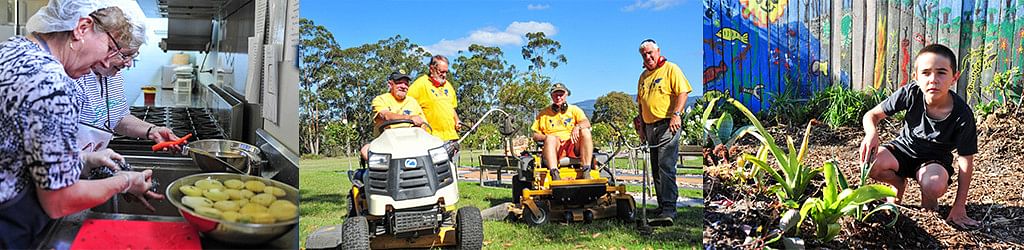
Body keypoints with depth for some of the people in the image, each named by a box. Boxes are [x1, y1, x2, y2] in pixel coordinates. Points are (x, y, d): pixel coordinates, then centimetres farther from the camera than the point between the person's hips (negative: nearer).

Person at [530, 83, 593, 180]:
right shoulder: (544, 113, 20)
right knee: (550, 138, -34)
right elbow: (535, 136, 15)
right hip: (555, 148, -1)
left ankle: (586, 171, -33)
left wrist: (577, 127, -23)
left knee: (585, 131, -27)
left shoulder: (574, 109, 19)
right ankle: (554, 174, -50)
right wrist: (546, 137, -7)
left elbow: (587, 123, 0)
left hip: (573, 146, 1)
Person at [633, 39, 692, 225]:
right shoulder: (643, 76, 20)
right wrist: (641, 126, 17)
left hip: (668, 125, -8)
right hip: (650, 126, 8)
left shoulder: (671, 69, -1)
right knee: (656, 170, 10)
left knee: (666, 166, -16)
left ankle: (668, 210, -19)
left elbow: (683, 93, -11)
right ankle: (662, 206, 19)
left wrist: (676, 114, -24)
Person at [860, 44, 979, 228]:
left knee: (934, 185, -36)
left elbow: (966, 161, -17)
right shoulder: (911, 94, -21)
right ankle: (899, 184, 7)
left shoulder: (962, 115, -23)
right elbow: (872, 115, -11)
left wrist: (959, 206, -17)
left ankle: (928, 199, 5)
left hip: (935, 159, -2)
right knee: (870, 163, -29)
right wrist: (872, 133, -38)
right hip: (903, 148, 2)